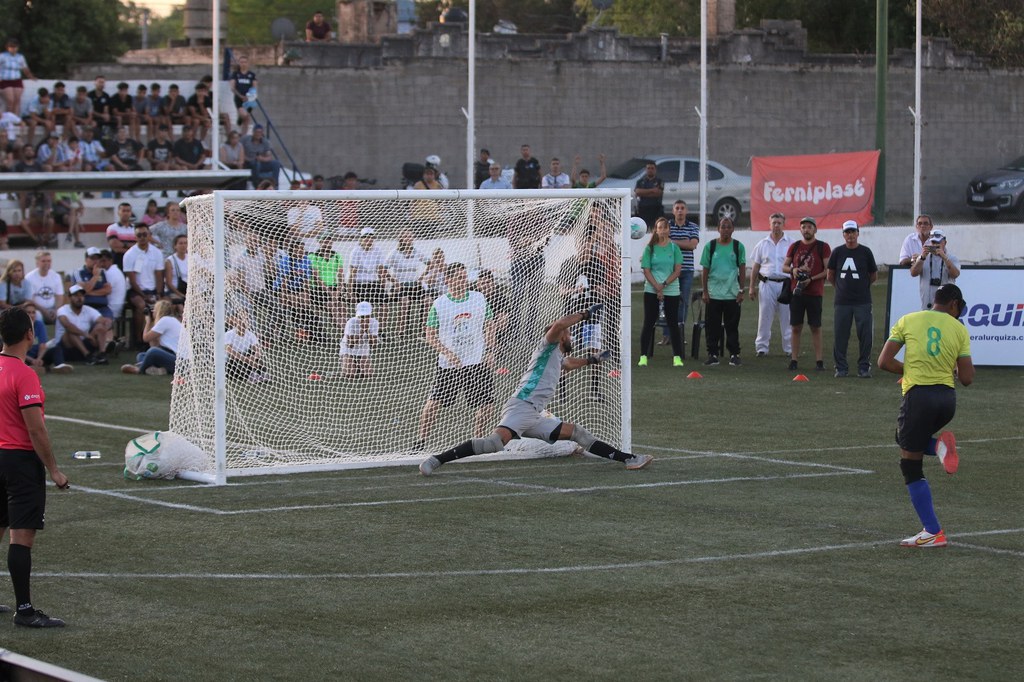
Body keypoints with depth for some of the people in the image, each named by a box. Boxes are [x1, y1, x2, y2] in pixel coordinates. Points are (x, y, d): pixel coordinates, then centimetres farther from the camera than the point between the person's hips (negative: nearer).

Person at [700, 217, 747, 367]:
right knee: (713, 326, 3)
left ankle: (734, 354, 10)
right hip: (713, 294, 0)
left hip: (732, 294, 0)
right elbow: (705, 270, 5)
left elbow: (742, 270, 5)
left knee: (732, 326, 4)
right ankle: (712, 355, 9)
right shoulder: (710, 246, 2)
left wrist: (741, 291, 0)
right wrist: (705, 292, 1)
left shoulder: (738, 246, 2)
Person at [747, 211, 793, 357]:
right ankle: (762, 347, 4)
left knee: (787, 317, 1)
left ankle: (790, 348, 7)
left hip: (786, 284, -1)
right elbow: (755, 267, 12)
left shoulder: (791, 244, 6)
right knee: (764, 316, -1)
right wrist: (752, 287, 7)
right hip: (767, 284, 1)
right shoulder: (762, 244, 11)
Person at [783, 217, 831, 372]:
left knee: (816, 327, 0)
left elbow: (828, 270, -5)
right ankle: (794, 360, 6)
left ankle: (819, 361, 4)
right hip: (796, 291, 3)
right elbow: (784, 267, 14)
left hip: (815, 293, -3)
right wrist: (793, 270, -8)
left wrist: (811, 279, -15)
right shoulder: (794, 247, 10)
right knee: (796, 327, 3)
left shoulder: (822, 247, -1)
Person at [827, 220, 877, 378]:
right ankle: (841, 368, 11)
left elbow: (874, 276, 12)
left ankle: (864, 367, 7)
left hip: (863, 301, -1)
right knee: (840, 335, 2)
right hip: (842, 301, 1)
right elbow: (830, 276, 14)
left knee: (865, 335, -2)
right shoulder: (838, 252, 4)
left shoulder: (865, 252, 1)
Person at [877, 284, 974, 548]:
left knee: (911, 466, 4)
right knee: (903, 438, 30)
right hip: (948, 398, 4)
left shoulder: (907, 321, 4)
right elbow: (967, 378, 2)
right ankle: (940, 446, 0)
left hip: (918, 394, -4)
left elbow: (884, 362, 0)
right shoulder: (959, 330, 6)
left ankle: (933, 533, 0)